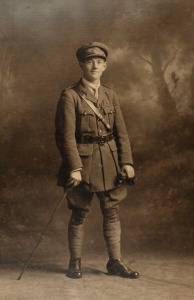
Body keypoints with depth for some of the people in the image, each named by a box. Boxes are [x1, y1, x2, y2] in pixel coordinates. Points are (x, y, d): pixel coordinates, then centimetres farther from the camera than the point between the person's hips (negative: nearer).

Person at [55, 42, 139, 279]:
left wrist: (127, 161, -2)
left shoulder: (110, 96, 10)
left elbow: (121, 132, 8)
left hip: (109, 161, 5)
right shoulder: (70, 96, -7)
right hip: (83, 161, -5)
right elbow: (66, 135, -13)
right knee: (79, 213, 4)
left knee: (112, 212, 8)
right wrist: (74, 167, -19)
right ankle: (75, 263, 19)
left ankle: (115, 262, 18)